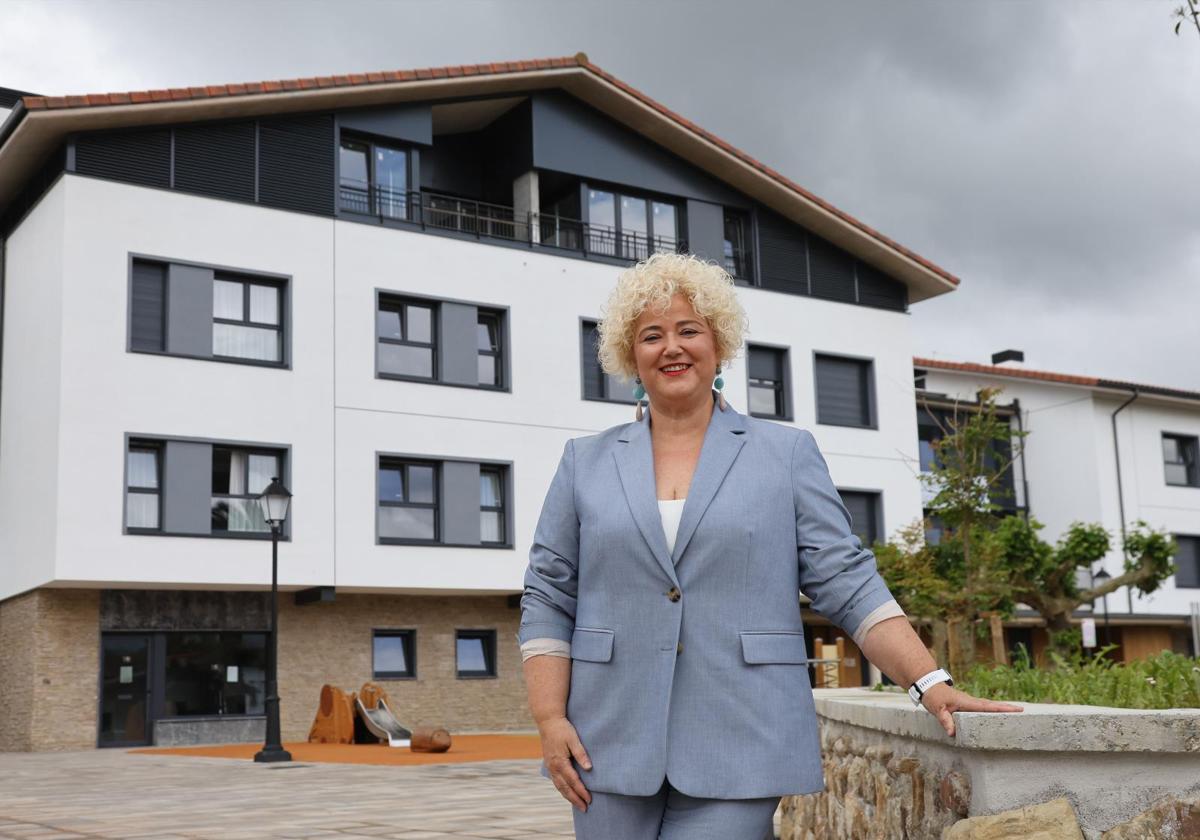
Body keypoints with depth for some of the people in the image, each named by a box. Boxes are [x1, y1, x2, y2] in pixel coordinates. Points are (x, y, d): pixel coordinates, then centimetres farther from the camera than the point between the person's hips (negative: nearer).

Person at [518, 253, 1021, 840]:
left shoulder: (787, 455, 5)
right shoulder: (585, 463, 9)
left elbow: (847, 583, 1)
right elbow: (547, 600, 7)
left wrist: (931, 683, -8)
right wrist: (551, 721, -3)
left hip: (741, 749, -2)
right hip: (612, 745, 2)